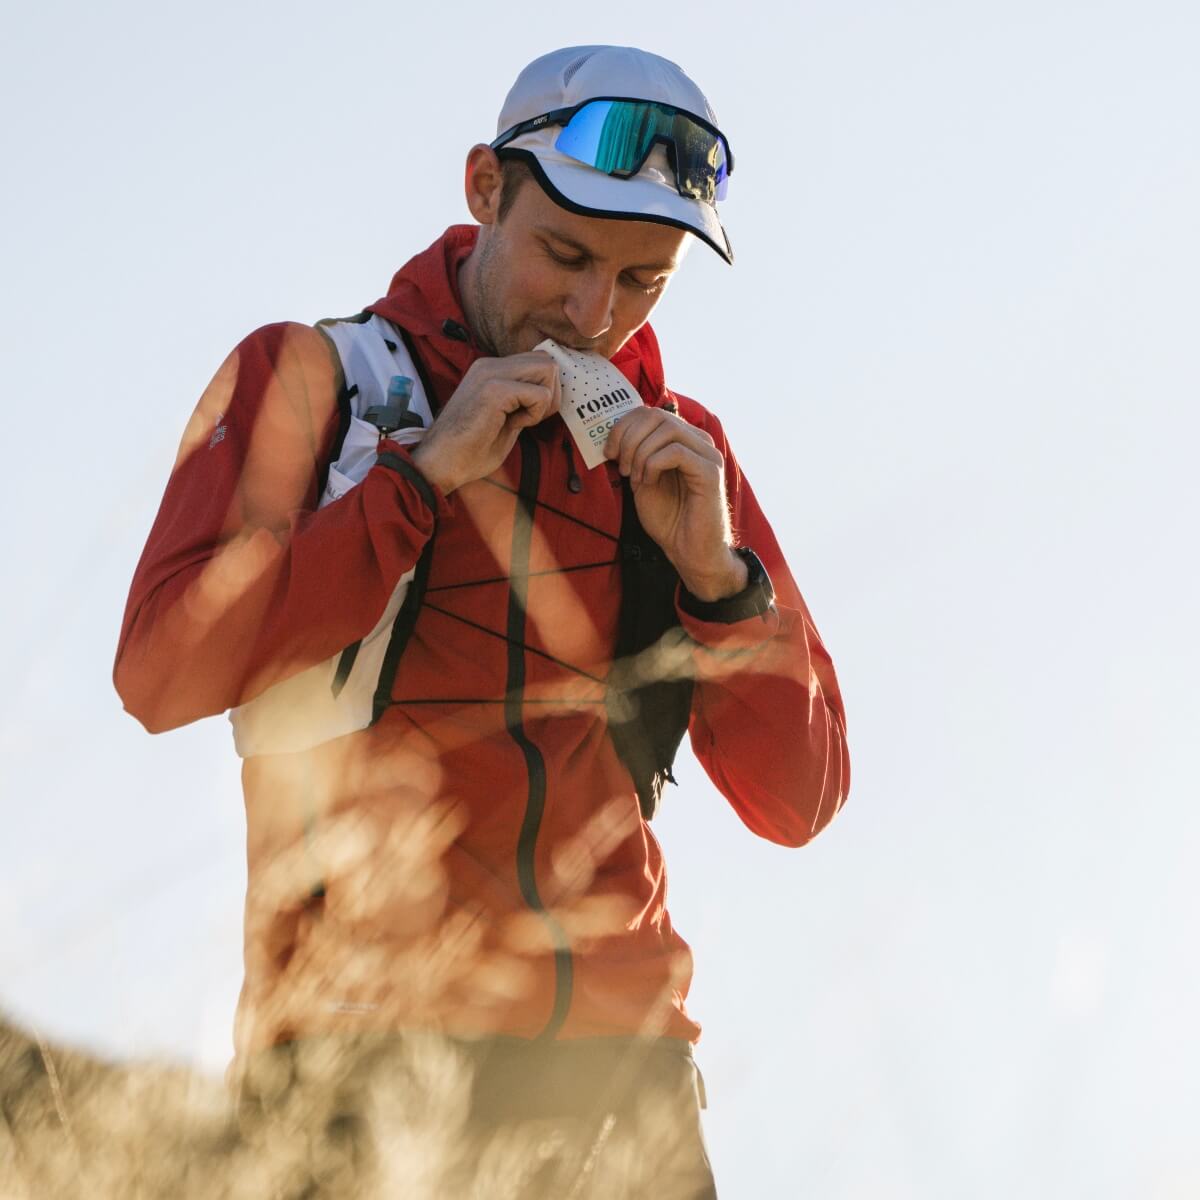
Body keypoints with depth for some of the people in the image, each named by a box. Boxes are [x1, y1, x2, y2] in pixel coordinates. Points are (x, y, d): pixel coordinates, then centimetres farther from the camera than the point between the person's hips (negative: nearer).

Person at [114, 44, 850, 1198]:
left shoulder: (678, 451, 14)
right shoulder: (306, 379, 5)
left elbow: (797, 802, 10)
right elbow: (162, 672, -10)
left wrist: (717, 572, -6)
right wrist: (423, 475, -10)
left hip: (614, 1057, 3)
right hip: (368, 1038, -3)